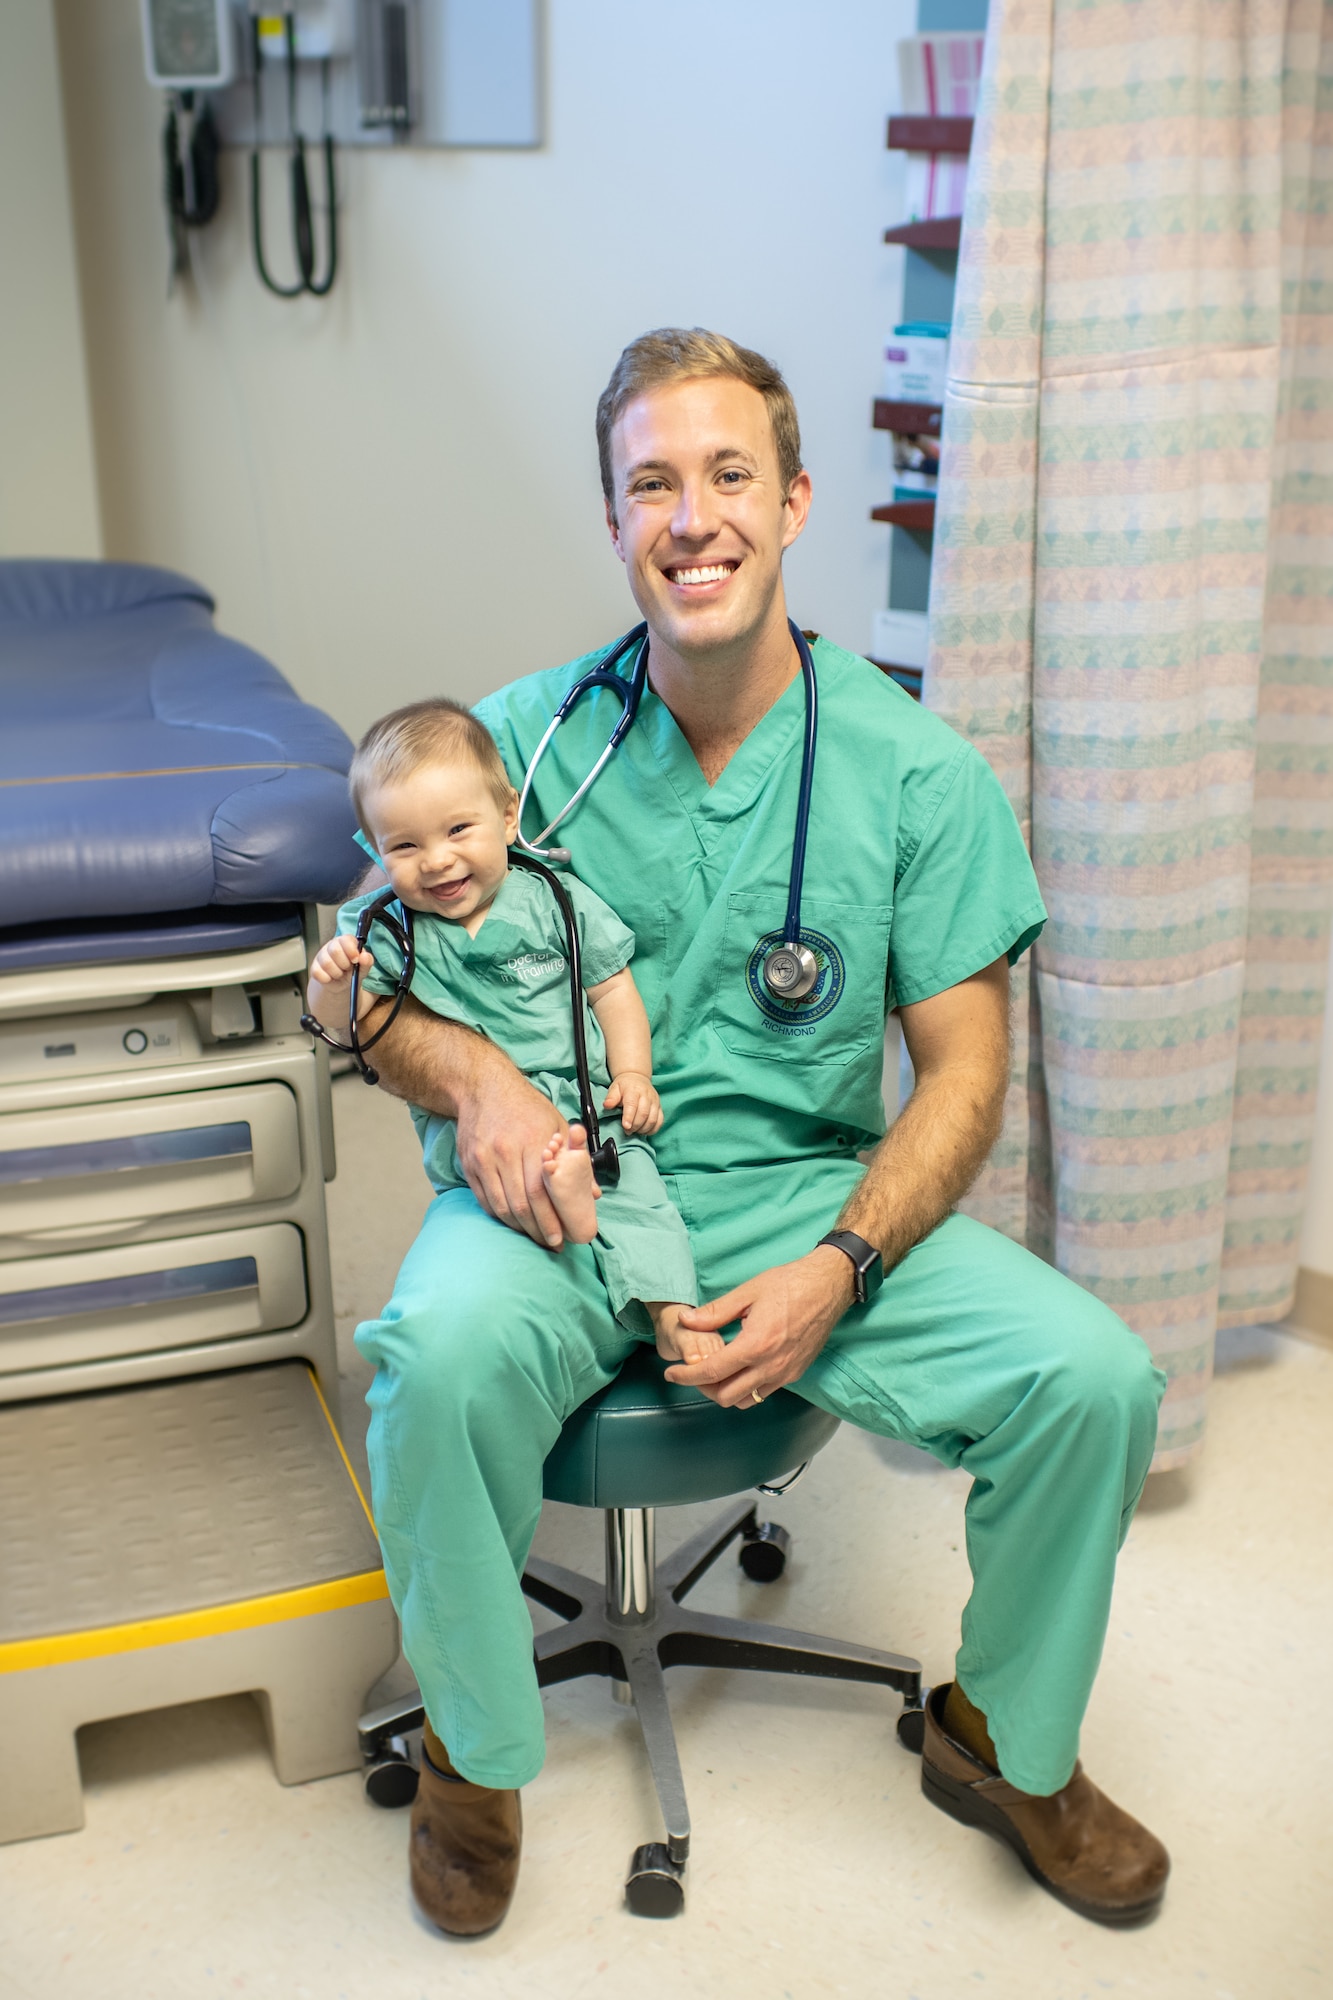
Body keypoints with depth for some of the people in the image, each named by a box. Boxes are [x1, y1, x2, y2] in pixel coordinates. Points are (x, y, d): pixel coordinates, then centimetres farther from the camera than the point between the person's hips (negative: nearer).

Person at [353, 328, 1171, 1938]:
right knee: (441, 1352, -33)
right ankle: (476, 1754, -1)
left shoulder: (915, 769, -3)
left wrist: (838, 1269, -17)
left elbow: (964, 1065, -2)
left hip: (813, 1194, 1)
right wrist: (473, 1071, -20)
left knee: (1096, 1376, -18)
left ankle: (1007, 1743, 13)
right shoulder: (526, 737, -2)